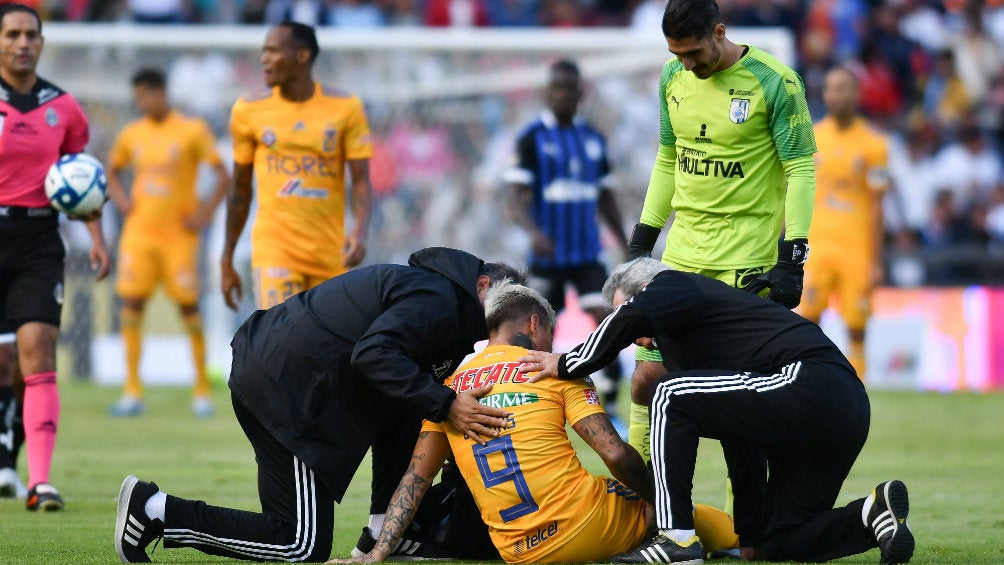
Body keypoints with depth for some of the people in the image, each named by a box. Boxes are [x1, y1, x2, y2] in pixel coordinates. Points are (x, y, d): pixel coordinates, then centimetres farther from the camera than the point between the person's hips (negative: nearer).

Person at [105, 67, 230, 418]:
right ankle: (133, 392, -3)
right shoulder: (131, 134, 7)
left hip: (179, 232, -3)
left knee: (188, 306, -1)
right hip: (139, 231, 3)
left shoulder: (192, 131, -5)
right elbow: (113, 171, 23)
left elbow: (223, 175, -5)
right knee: (131, 303, -5)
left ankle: (202, 390, 8)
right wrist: (120, 199, 5)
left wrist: (206, 213, -11)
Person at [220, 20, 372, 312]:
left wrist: (360, 231, -22)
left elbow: (361, 180, -2)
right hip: (274, 248, -1)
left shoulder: (345, 108, 1)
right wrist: (227, 260, 12)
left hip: (329, 254, 1)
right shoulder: (249, 110, 3)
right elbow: (239, 189, 11)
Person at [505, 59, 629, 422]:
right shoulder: (532, 139, -6)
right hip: (547, 254, -3)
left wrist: (627, 247, 16)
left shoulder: (594, 139, 8)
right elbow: (517, 199, -14)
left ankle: (610, 409, -12)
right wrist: (534, 232, -33)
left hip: (587, 254, 3)